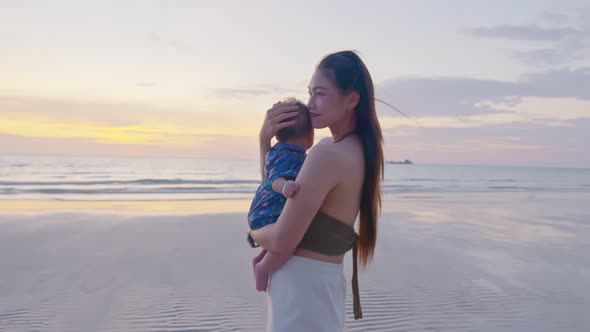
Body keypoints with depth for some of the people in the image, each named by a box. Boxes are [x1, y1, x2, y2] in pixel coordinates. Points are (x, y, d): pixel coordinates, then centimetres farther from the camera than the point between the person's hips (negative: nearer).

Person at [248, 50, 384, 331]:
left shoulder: (328, 153, -23)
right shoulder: (357, 150, 6)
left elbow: (283, 240, -24)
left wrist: (252, 233, -2)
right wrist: (265, 139, 0)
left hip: (301, 285, -9)